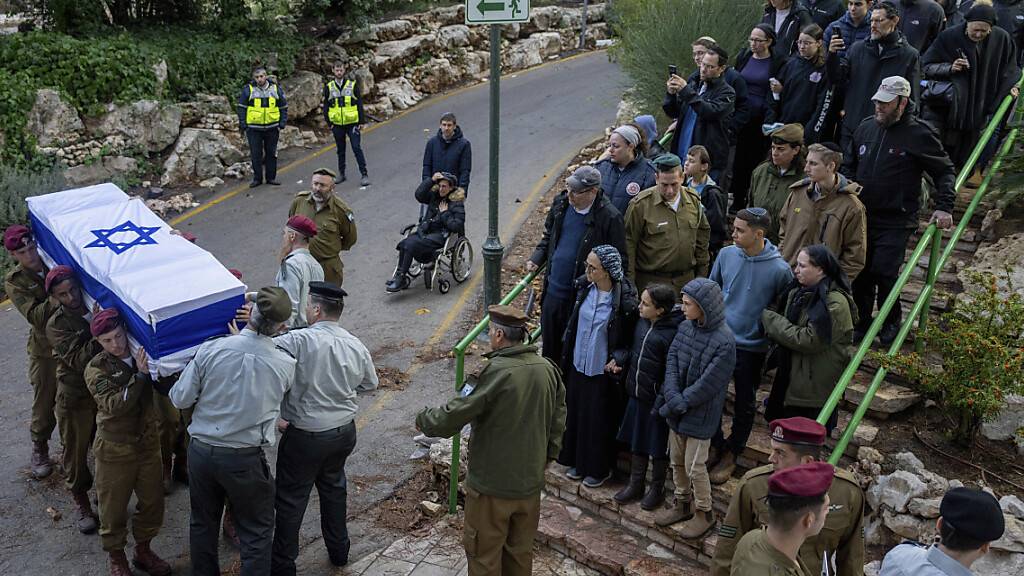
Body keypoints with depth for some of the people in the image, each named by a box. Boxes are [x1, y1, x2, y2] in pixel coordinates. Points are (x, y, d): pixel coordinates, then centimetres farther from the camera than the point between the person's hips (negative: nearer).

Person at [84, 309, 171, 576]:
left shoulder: (142, 356, -1)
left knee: (152, 502, 15)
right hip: (115, 450, -4)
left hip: (148, 443, 4)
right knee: (114, 508, 9)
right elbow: (114, 405, -25)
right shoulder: (96, 369, -12)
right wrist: (140, 375, -31)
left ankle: (143, 550, 35)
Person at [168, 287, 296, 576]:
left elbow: (179, 399, -9)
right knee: (256, 530, 15)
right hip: (244, 460, -3)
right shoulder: (286, 365, -16)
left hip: (201, 451, 3)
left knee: (202, 522, 24)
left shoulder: (210, 350, -16)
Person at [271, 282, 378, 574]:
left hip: (305, 436, -6)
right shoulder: (356, 346, -3)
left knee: (291, 498, 11)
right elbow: (370, 384, 12)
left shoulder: (300, 340, -22)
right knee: (333, 487, 27)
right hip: (345, 432, 6)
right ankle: (338, 550, 40)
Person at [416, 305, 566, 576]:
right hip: (530, 481, 6)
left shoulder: (494, 372, -23)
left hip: (492, 485, -6)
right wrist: (547, 454, 20)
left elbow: (455, 414, -19)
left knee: (484, 554, 11)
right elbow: (558, 416, 9)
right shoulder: (548, 369, -2)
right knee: (520, 552, 22)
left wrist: (424, 421, -1)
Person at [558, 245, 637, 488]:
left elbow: (629, 337, -10)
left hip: (602, 370, -5)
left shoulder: (624, 300, -21)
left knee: (599, 419, 9)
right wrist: (566, 357, 10)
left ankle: (599, 469, 29)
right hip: (578, 365, 5)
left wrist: (618, 360, -23)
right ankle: (578, 461, 38)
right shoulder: (584, 288, -5)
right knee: (576, 413, 18)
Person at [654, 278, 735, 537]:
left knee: (695, 467, 4)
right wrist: (672, 396, -17)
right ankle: (682, 503, 38)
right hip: (678, 409, 6)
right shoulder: (686, 327, -3)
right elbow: (671, 362, -2)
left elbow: (707, 384, -21)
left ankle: (704, 513, 25)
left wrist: (677, 405, -17)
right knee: (677, 461, 19)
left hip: (701, 413, -6)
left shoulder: (724, 341, -23)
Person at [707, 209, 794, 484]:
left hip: (751, 348, -3)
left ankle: (732, 454, 33)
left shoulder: (780, 270, -19)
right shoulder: (726, 254, -8)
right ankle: (718, 445, 34)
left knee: (744, 405, 14)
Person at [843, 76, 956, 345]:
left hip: (896, 222, -5)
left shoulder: (919, 134, -8)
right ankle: (860, 323, 24)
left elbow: (945, 171, 0)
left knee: (884, 273, -9)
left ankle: (891, 324, 14)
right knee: (860, 273, 7)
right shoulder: (865, 127, 7)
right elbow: (850, 166, 21)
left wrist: (944, 207, -10)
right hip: (861, 216, 5)